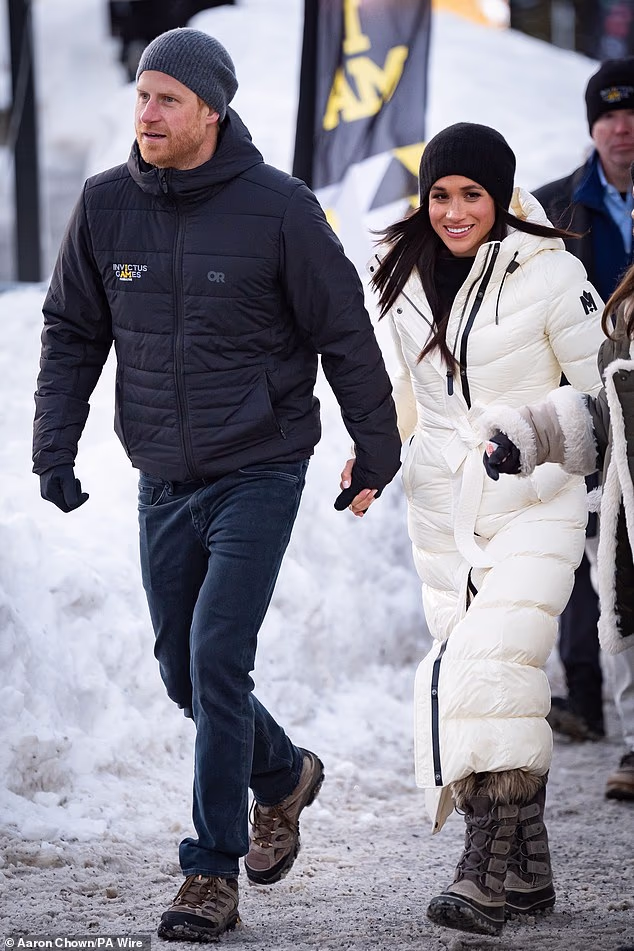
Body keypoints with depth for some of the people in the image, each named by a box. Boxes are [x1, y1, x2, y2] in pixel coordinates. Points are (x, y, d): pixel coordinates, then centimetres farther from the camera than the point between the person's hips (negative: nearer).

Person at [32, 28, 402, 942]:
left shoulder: (279, 208, -11)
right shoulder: (106, 206, 0)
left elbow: (345, 336, -2)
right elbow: (72, 333, 9)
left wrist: (376, 455, 2)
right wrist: (54, 447, -1)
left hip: (260, 472, -5)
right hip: (164, 482, 5)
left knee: (217, 660, -12)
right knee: (183, 669, 12)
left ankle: (213, 870, -4)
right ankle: (282, 775, 40)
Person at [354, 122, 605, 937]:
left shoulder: (549, 274, -10)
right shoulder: (408, 274, 6)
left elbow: (602, 391, -4)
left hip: (534, 503, -5)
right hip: (442, 506, 5)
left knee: (495, 669, -19)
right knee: (461, 673, 2)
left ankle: (491, 871, -16)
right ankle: (526, 871, 10)